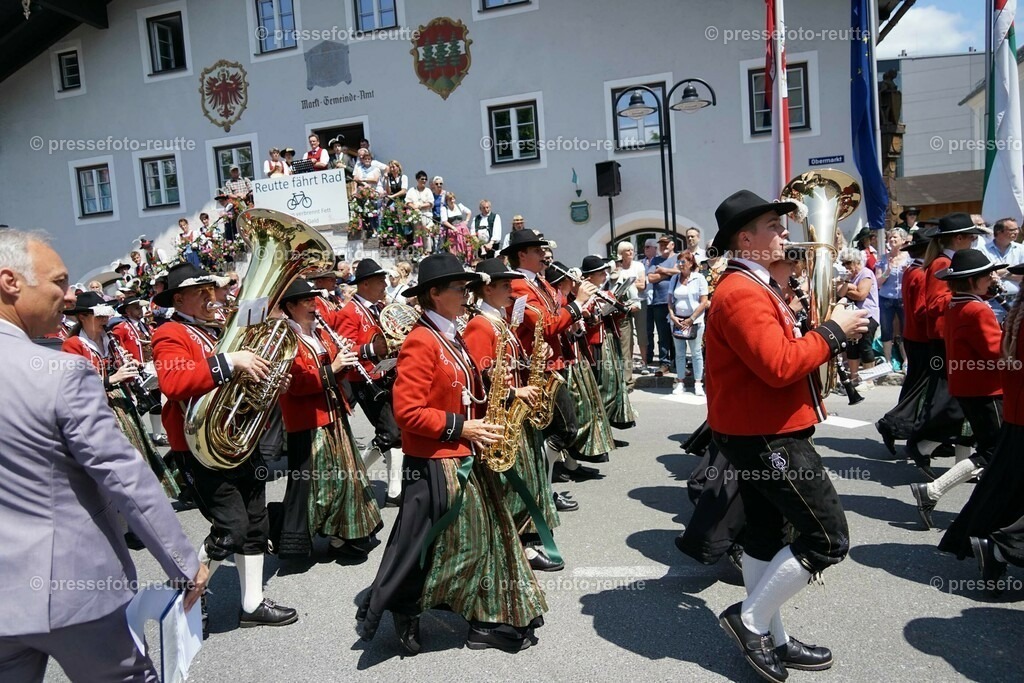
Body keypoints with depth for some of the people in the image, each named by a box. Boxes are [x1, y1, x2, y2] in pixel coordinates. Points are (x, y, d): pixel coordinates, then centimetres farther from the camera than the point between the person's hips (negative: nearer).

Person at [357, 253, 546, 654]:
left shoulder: (452, 339, 11)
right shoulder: (420, 342, -18)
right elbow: (407, 412, -23)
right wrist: (460, 428, -21)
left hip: (466, 460, 9)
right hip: (436, 465, -9)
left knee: (485, 539, 14)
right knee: (425, 551, 4)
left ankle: (491, 621, 26)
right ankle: (384, 614, 26)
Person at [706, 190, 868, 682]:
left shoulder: (753, 286, 15)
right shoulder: (741, 292, -20)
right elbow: (779, 366, -28)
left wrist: (825, 335, 3)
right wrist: (833, 331, -16)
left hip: (759, 433, 11)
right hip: (767, 435, -11)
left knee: (765, 534, 17)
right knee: (829, 538, -4)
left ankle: (774, 641, 30)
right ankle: (750, 618, 7)